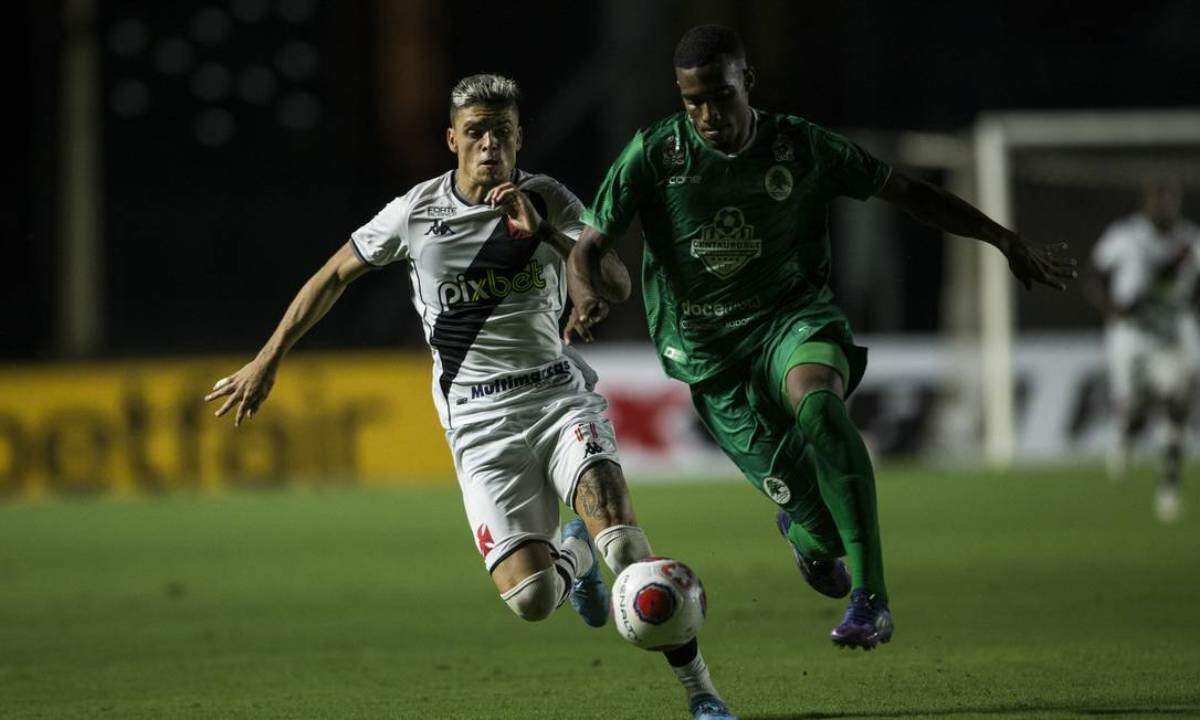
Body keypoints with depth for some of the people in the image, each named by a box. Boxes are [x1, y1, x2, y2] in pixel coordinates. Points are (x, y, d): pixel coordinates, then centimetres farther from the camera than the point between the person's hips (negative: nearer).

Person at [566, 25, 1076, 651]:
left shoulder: (801, 147, -5)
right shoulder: (654, 154, -7)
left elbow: (906, 193, 6)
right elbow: (587, 248, -4)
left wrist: (1006, 241, 5)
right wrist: (586, 298, -28)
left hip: (794, 319, 0)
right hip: (710, 357, 0)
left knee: (819, 405, -39)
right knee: (823, 537, -9)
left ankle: (870, 600, -36)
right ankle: (803, 531, 35)